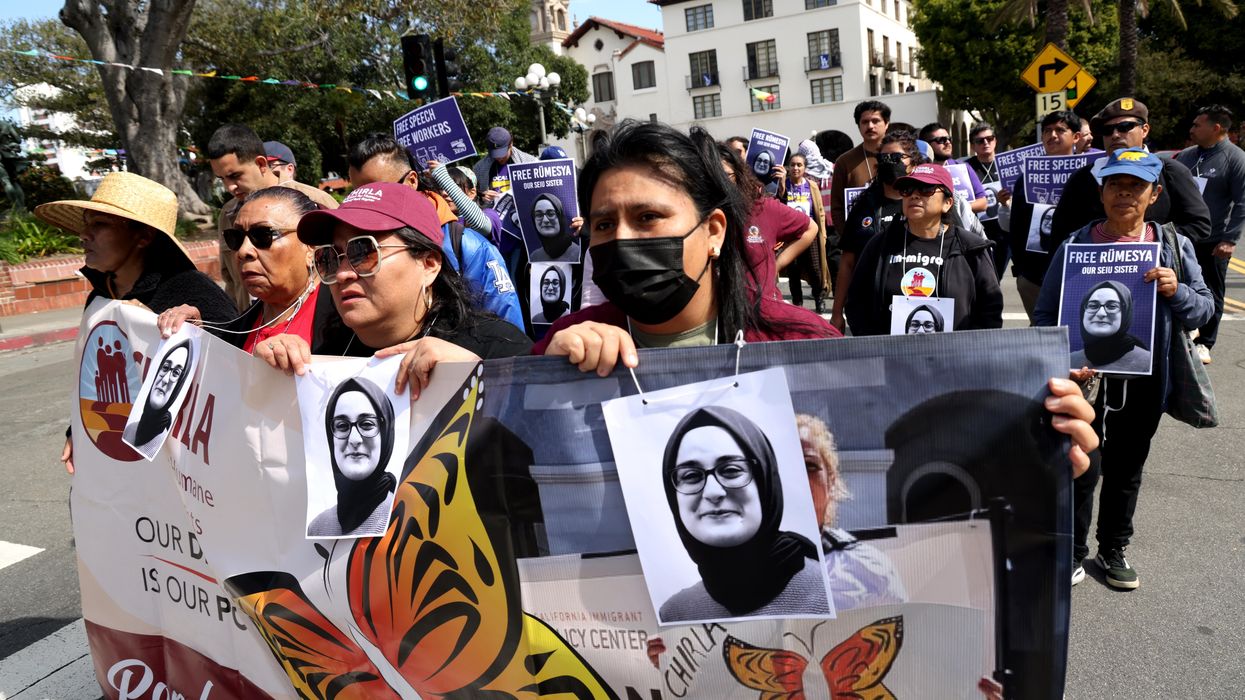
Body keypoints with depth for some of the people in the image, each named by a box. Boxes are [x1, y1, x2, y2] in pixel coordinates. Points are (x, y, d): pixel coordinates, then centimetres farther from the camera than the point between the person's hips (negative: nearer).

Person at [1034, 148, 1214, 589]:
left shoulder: (1174, 247, 2)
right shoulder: (1075, 245, -5)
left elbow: (1204, 309, 4)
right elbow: (1045, 313, -4)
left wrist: (1176, 292, -17)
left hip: (1144, 382, 3)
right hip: (1085, 377, -3)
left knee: (1127, 469, 17)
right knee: (1083, 467, -2)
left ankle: (1113, 549, 36)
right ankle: (1072, 553, 18)